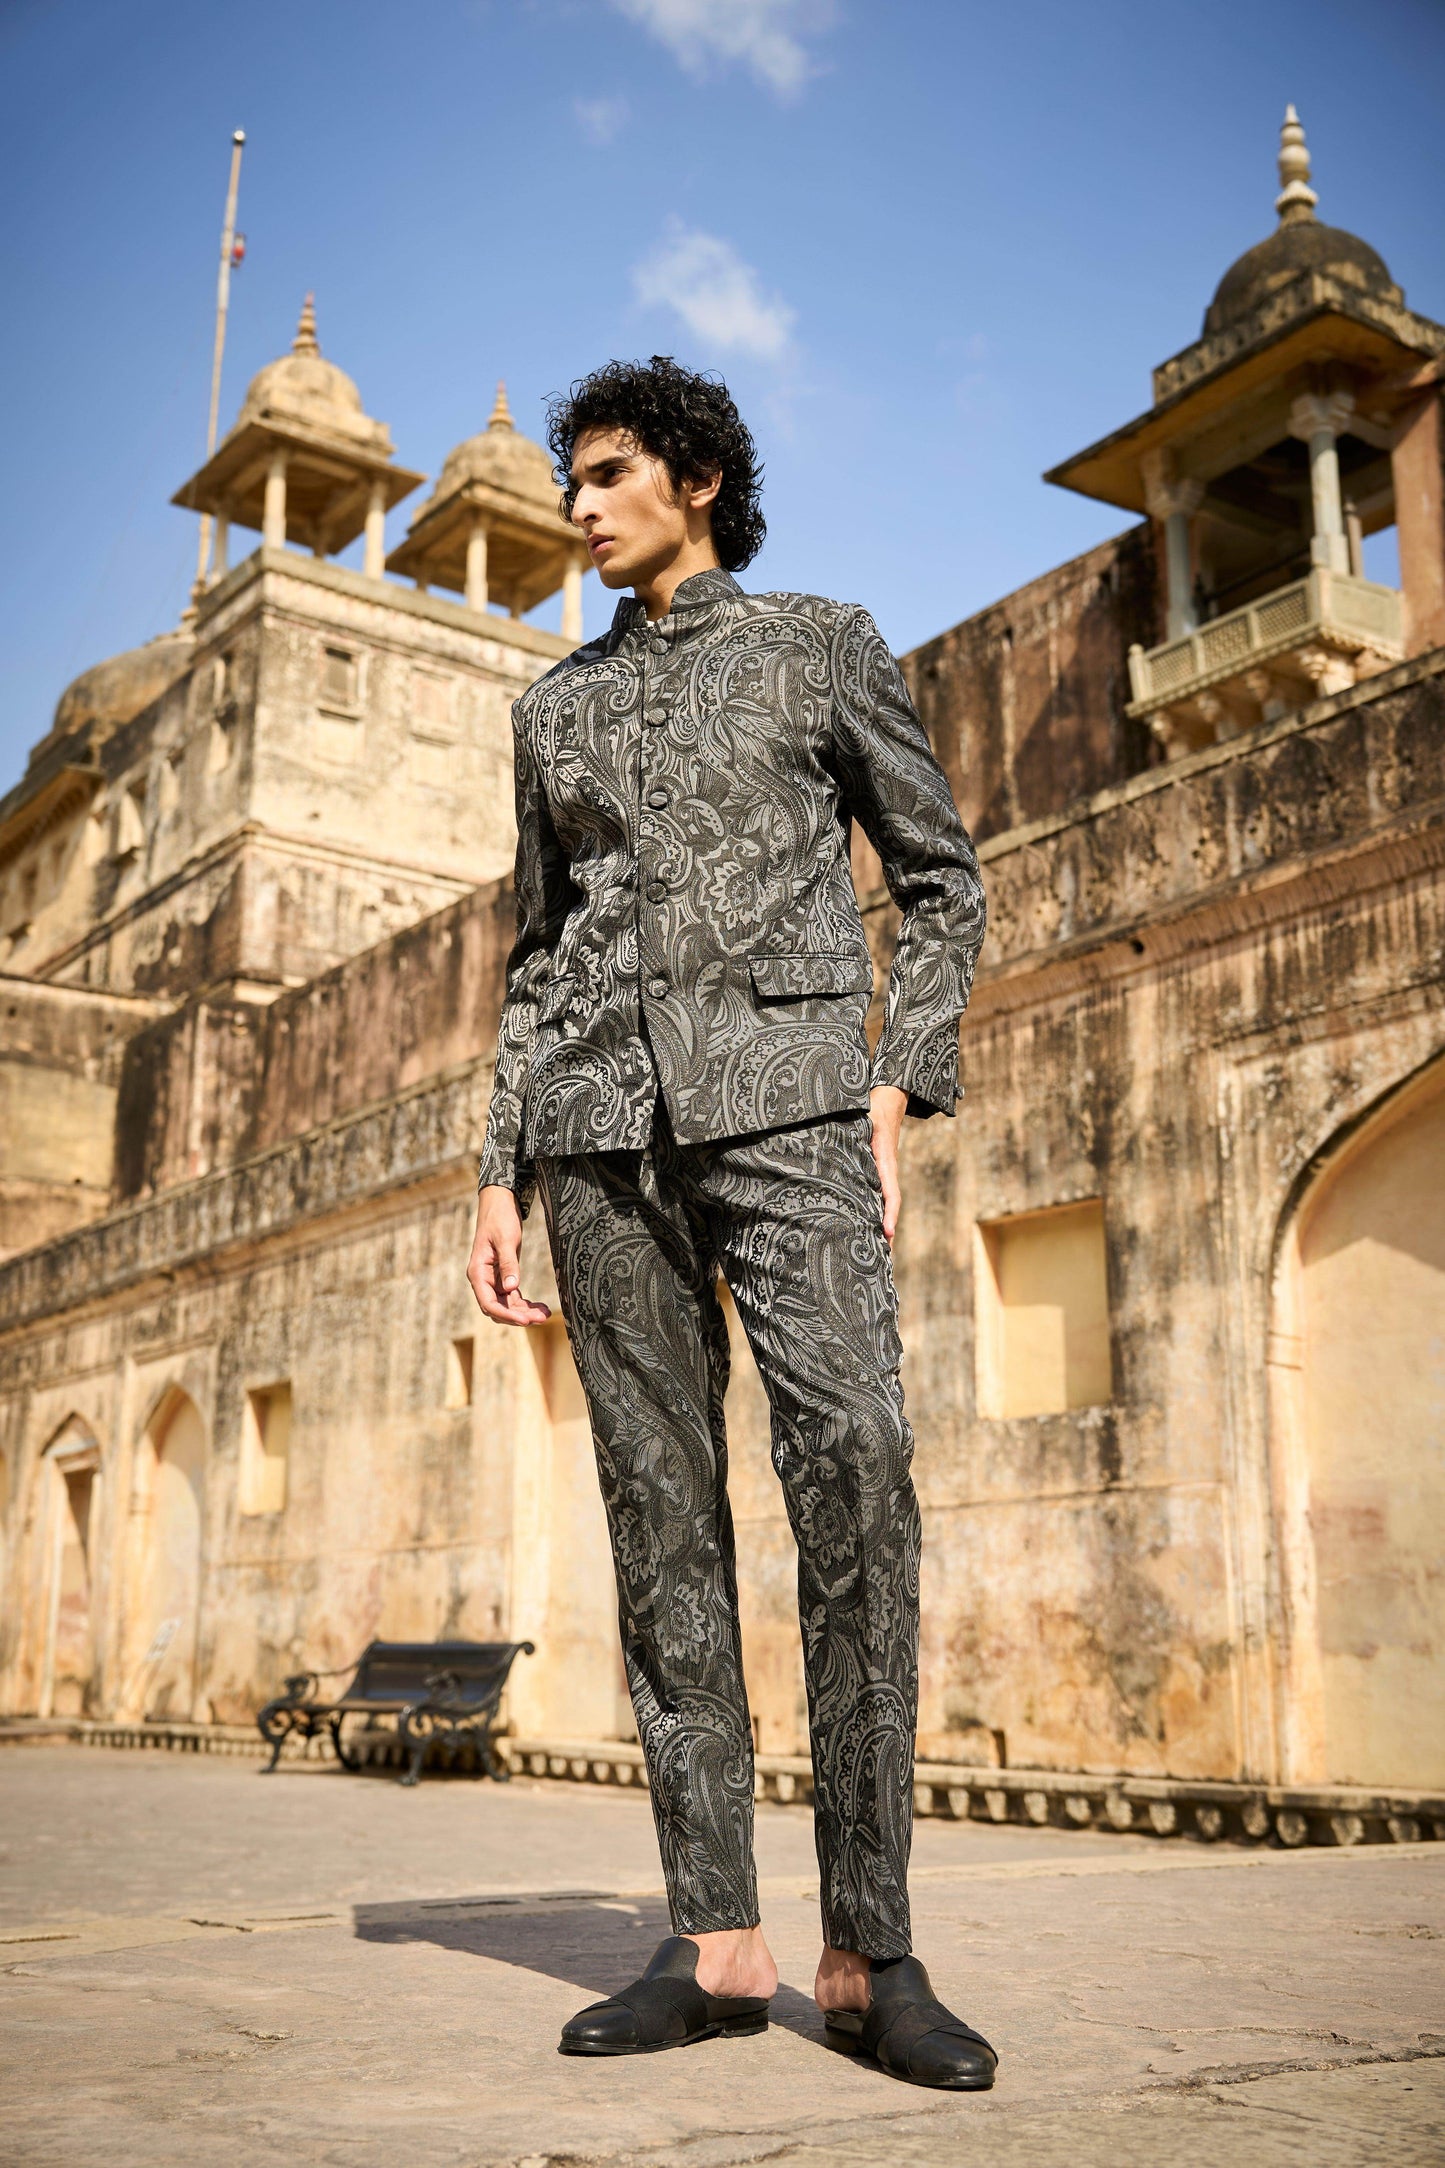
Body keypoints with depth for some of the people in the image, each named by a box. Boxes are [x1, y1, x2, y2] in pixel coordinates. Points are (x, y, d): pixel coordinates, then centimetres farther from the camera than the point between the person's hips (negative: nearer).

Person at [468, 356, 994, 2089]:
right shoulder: (557, 706, 22)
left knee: (852, 1459, -20)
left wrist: (901, 1088, -4)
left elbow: (940, 877, 10)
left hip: (784, 1089, -3)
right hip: (603, 1116, 4)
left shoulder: (824, 644, 13)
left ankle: (868, 1952, -12)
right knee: (659, 1506, -1)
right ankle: (715, 1943, 4)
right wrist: (501, 1174, 11)